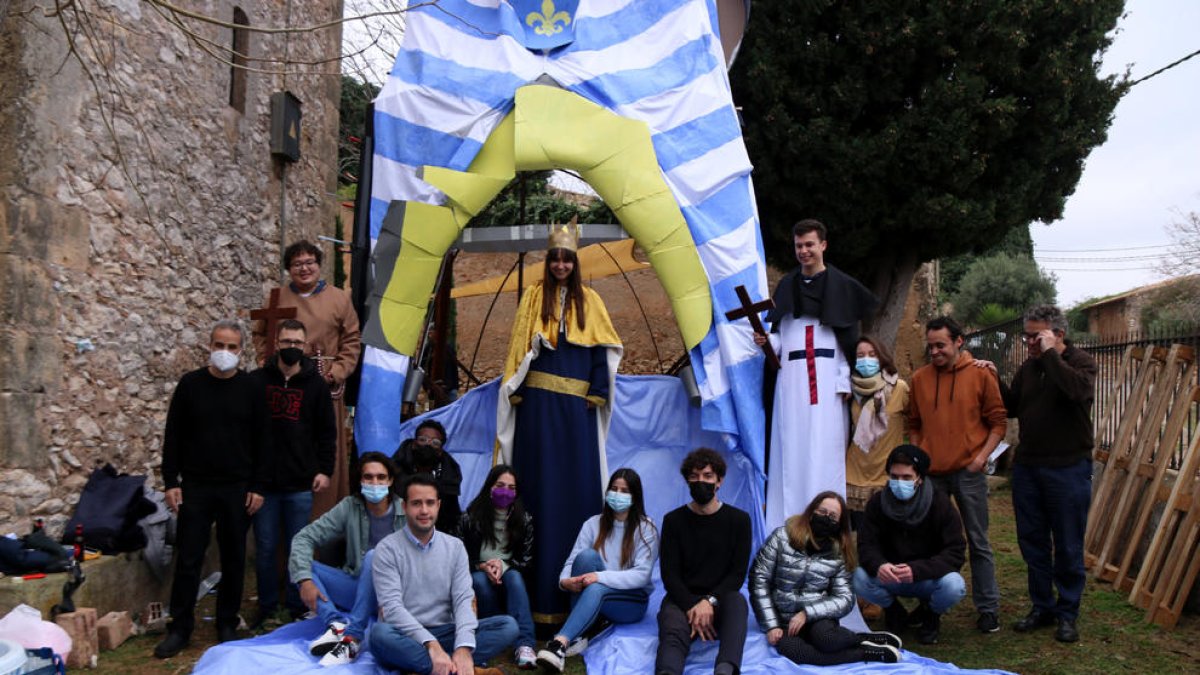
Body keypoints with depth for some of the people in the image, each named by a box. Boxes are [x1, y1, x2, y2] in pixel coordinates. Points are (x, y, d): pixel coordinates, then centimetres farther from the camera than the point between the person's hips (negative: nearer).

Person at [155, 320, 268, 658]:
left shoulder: (251, 389, 0)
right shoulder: (190, 384, 1)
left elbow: (261, 441, 2)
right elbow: (173, 436, 4)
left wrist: (257, 486, -3)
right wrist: (171, 482, -2)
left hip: (237, 490, 0)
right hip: (195, 487, 0)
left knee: (233, 560, 8)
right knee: (187, 559, 3)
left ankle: (228, 625, 21)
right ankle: (180, 628, 15)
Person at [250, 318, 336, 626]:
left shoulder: (316, 385, 3)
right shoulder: (256, 381, 2)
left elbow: (327, 433, 7)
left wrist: (325, 470, -1)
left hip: (300, 484, 0)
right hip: (262, 482, 0)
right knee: (265, 548, 7)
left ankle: (296, 608, 20)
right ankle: (267, 607, 22)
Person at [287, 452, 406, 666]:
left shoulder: (407, 513, -10)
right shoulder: (349, 507, -3)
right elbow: (304, 538, -7)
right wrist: (305, 579, -21)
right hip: (356, 589, 4)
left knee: (373, 557, -33)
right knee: (297, 563, -12)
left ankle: (352, 639, -36)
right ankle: (337, 623, -32)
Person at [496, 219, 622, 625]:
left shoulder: (588, 300, 10)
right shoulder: (534, 296, 7)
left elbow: (603, 350, 6)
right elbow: (520, 345, 4)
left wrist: (598, 392, -4)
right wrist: (515, 390, -4)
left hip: (577, 404, 1)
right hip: (540, 401, -1)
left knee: (579, 479, 2)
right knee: (540, 478, 0)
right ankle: (541, 580, 7)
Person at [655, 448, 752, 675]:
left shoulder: (739, 519, 5)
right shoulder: (673, 520, 5)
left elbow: (738, 574, 0)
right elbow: (669, 574, 0)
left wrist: (710, 601, -18)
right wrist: (692, 606, -19)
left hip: (720, 599, 1)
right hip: (683, 599, 0)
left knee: (736, 602, -37)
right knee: (673, 633, -36)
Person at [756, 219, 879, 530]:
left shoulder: (841, 285, 5)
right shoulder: (786, 285, 16)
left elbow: (851, 337, -1)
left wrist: (845, 381, -9)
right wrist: (766, 341, -5)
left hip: (827, 378, -3)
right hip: (791, 376, 3)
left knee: (825, 448, -6)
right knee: (791, 447, 0)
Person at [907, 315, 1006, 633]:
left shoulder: (980, 375, -2)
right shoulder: (920, 378, 6)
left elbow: (998, 422, 1)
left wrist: (982, 455, -10)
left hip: (968, 471, -3)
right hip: (930, 472, 3)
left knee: (978, 542, 5)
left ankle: (988, 608, 14)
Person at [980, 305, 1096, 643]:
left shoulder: (1081, 361, -7)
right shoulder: (1028, 368, 10)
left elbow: (1078, 390, -29)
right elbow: (1012, 408, 14)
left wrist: (1050, 355, -22)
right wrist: (996, 380, 0)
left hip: (1068, 468, -6)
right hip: (1027, 466, 6)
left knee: (1068, 546, 5)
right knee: (1032, 542, 12)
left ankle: (1067, 613, 18)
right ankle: (1042, 607, 25)